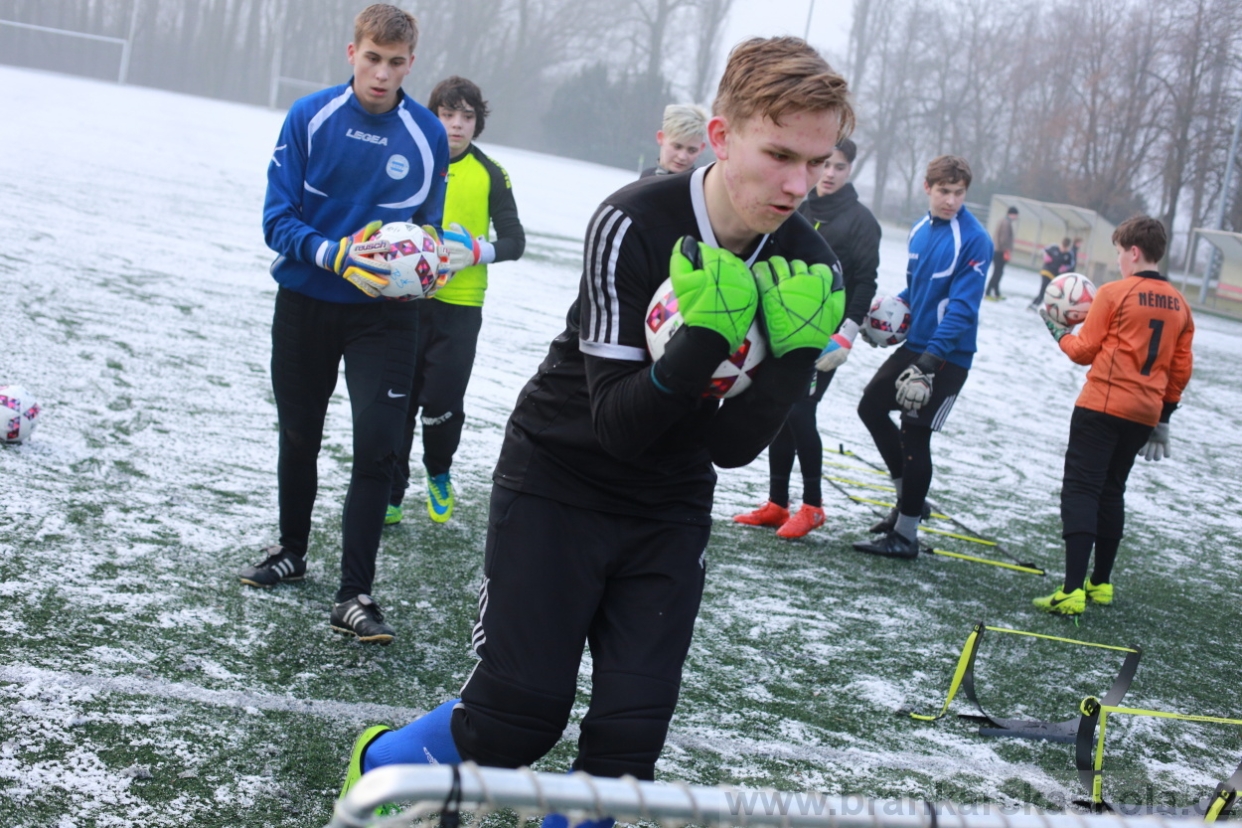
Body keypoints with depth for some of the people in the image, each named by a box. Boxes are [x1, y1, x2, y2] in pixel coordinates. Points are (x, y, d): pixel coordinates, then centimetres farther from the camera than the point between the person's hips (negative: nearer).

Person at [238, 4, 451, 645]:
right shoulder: (309, 118, -9)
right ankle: (291, 551, 39)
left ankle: (354, 597, -1)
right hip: (304, 303, 1)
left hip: (384, 313, -1)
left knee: (377, 448, -9)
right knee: (298, 436, 16)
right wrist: (334, 254, -28)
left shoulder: (428, 135, -5)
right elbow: (278, 219, -11)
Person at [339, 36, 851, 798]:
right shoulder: (634, 227, -24)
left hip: (670, 507, 4)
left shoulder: (805, 269, -12)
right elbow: (617, 423, -25)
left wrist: (797, 352, -27)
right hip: (560, 478, -4)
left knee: (629, 740, -4)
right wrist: (704, 340, -40)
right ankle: (375, 770, 24)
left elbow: (733, 446, -11)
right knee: (520, 717, -5)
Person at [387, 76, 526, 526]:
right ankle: (391, 495, 17)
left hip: (460, 306, -1)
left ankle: (439, 475, 27)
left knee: (442, 403, -3)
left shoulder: (490, 174, -1)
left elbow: (514, 241, 1)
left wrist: (481, 250, -17)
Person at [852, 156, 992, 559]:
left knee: (914, 436, -4)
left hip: (948, 355, -8)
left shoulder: (974, 240, -17)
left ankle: (904, 535, 9)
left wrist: (931, 358, -28)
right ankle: (909, 497, 28)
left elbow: (962, 308, -22)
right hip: (914, 345, 8)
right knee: (871, 407, 14)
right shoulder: (920, 230, 5)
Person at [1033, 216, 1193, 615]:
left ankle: (1072, 591, -17)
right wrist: (1164, 416, 23)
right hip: (1144, 415, 7)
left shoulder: (1114, 293, -9)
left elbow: (1084, 350, -4)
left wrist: (1058, 331, 14)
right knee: (1111, 492, 20)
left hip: (1102, 407, -6)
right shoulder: (1179, 305, 9)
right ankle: (1101, 583, 24)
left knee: (1080, 490, -7)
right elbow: (1181, 369, 13)